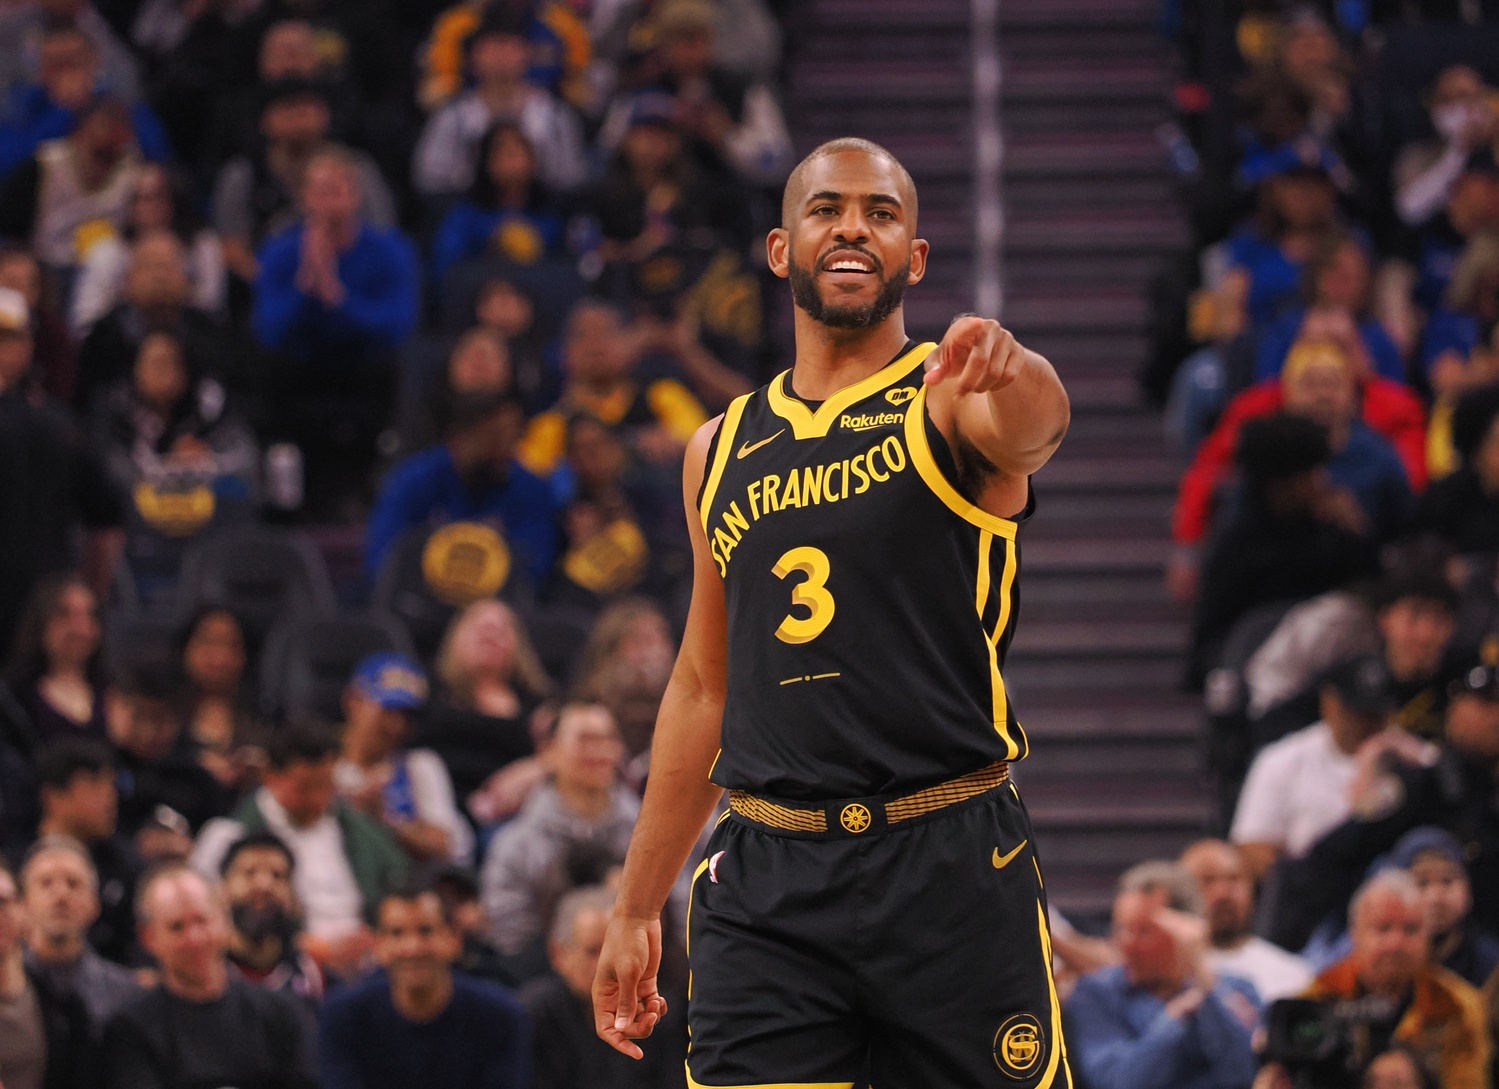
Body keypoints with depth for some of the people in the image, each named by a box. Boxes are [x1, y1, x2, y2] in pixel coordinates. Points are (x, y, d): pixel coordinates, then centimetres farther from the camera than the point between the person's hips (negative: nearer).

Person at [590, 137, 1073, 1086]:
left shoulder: (951, 400, 0)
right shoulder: (722, 450, 14)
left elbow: (1034, 424, -26)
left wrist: (1005, 369, -51)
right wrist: (637, 910, 19)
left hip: (952, 868, -3)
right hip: (765, 883, 3)